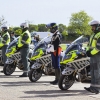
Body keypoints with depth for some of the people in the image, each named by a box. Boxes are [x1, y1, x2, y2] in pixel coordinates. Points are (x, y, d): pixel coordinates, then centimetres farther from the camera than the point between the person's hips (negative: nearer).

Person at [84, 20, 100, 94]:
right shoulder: (93, 35, 20)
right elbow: (89, 44, 22)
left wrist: (92, 53, -19)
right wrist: (88, 51, 4)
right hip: (93, 56, 9)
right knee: (93, 71, 9)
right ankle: (93, 87, 13)